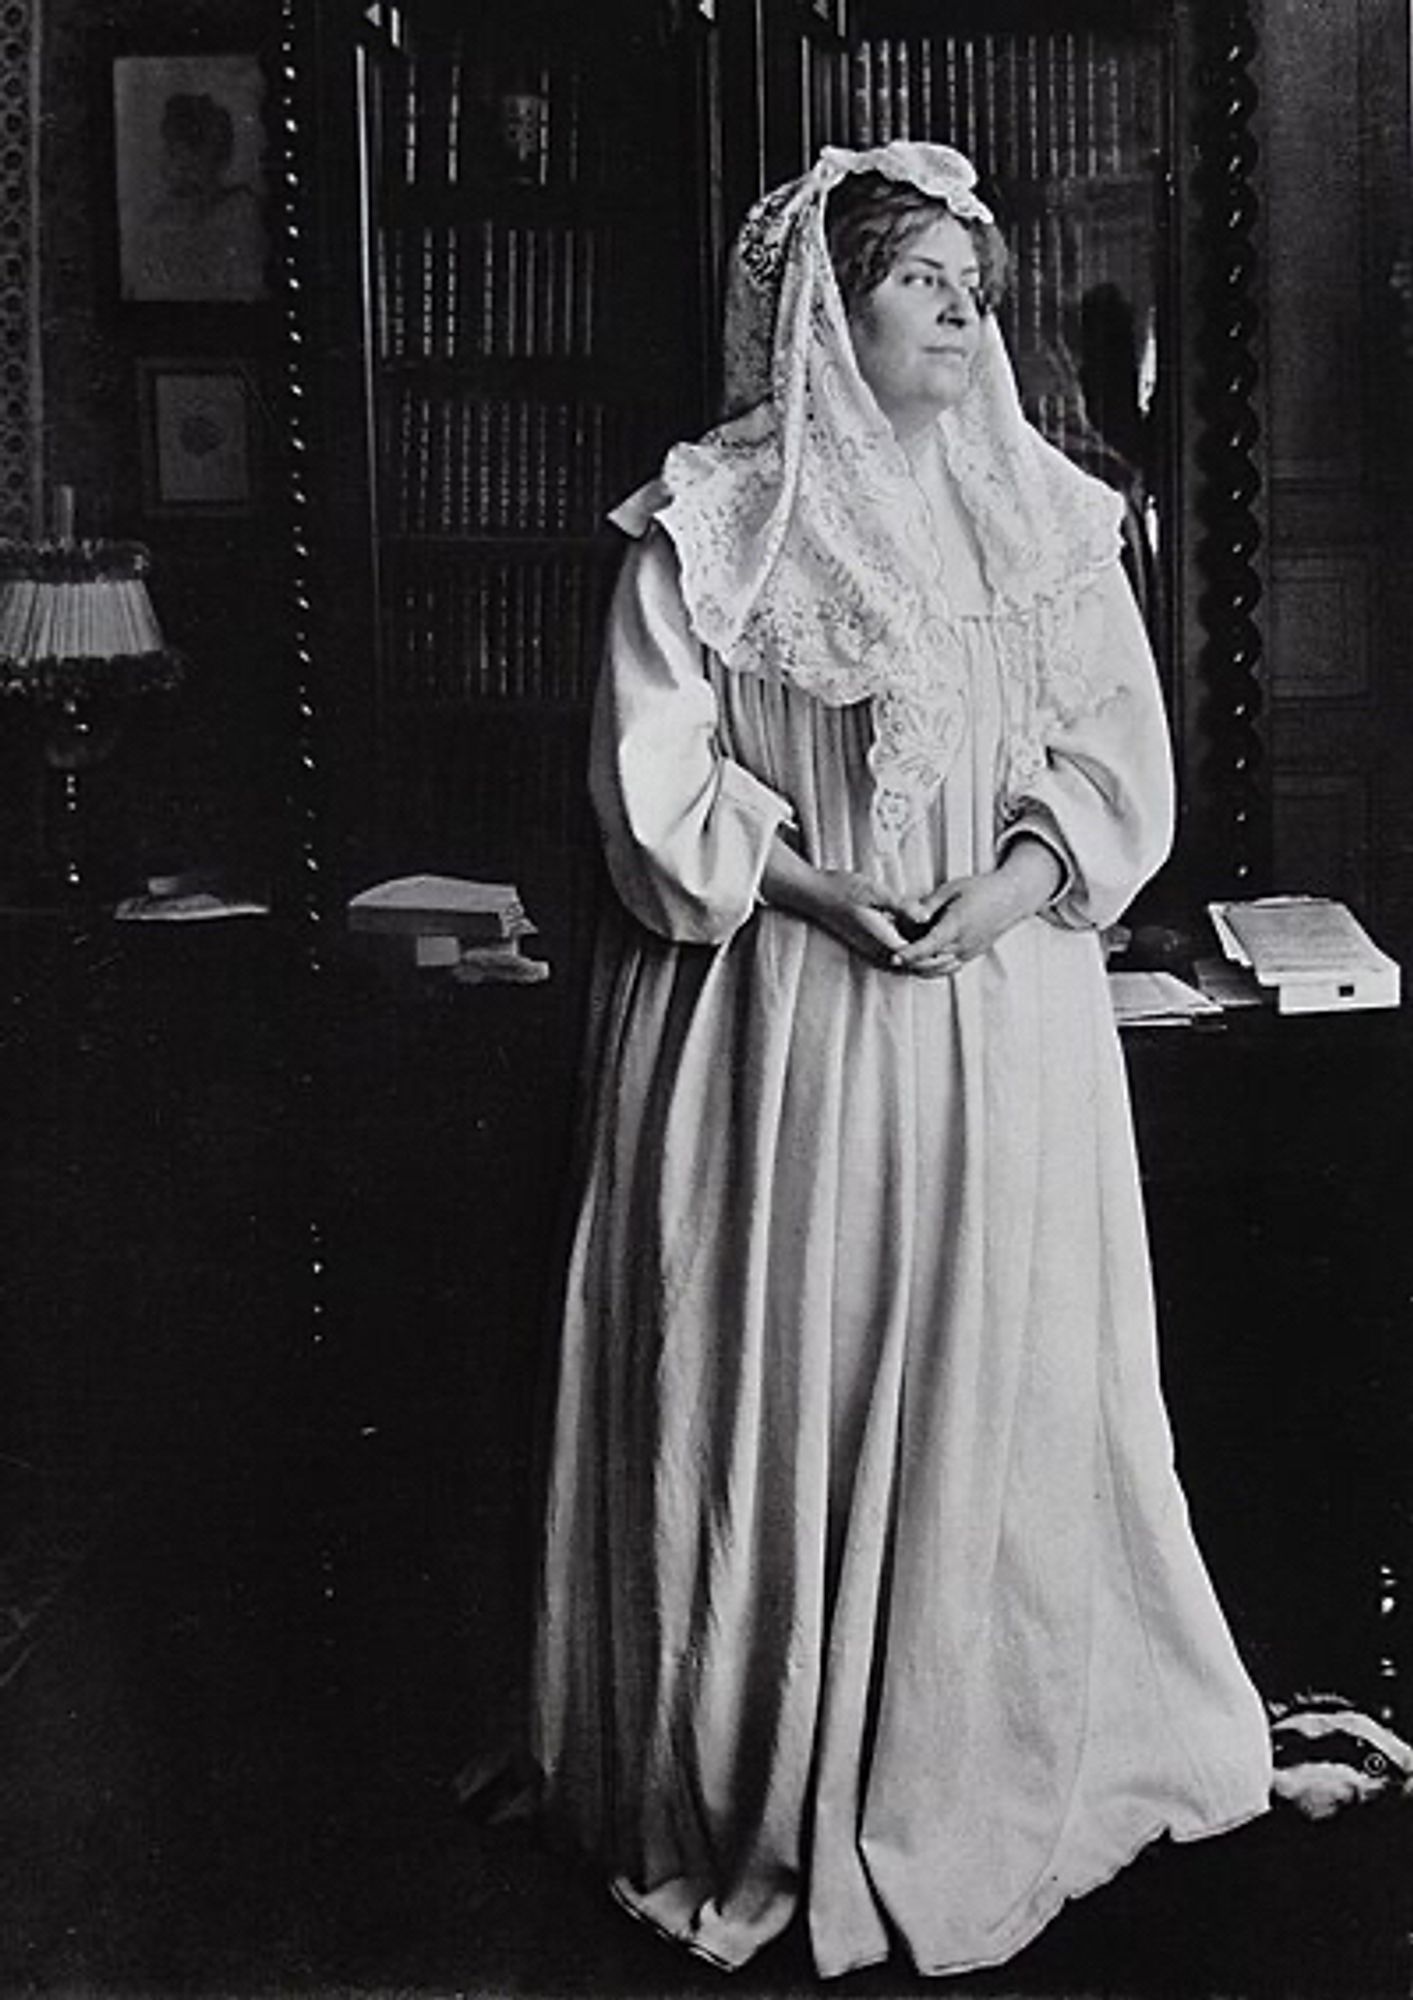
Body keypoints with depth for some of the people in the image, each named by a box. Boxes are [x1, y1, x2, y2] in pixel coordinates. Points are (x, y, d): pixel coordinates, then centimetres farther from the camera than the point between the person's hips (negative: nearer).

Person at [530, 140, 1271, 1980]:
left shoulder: (1052, 516, 8)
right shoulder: (710, 519, -2)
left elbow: (1121, 762, 6)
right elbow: (654, 778, -5)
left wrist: (1008, 889, -11)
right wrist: (824, 894, -15)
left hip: (1010, 1016, 3)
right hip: (777, 1021, -3)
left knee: (1010, 1377, 6)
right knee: (779, 1377, 2)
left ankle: (1003, 1766, 23)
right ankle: (763, 1782, 19)